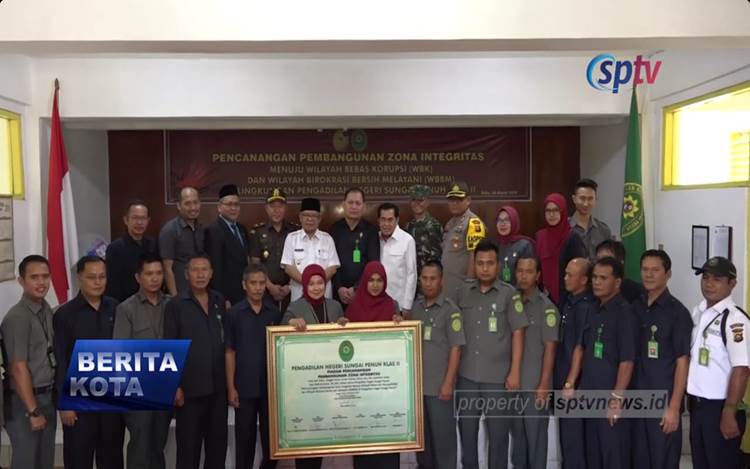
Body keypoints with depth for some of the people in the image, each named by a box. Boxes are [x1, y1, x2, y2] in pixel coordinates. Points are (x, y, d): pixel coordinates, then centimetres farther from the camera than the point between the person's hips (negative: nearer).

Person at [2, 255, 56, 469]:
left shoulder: (47, 310, 5)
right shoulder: (17, 317, -17)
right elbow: (18, 369, -17)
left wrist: (46, 401, 8)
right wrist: (33, 411, -15)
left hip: (47, 396, 7)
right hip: (25, 401, -7)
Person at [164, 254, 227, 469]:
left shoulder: (220, 301, 6)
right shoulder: (176, 305, -6)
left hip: (218, 386, 4)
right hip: (190, 387, -4)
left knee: (218, 440, 13)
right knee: (189, 444, 7)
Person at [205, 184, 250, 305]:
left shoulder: (242, 229, 14)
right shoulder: (213, 231, -11)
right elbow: (215, 267, -15)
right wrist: (222, 299, -17)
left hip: (245, 295, 7)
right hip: (227, 296, -7)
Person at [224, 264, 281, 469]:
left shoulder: (275, 312, 2)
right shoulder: (233, 314, -3)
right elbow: (230, 352, -2)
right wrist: (231, 387, -6)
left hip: (271, 385, 2)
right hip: (245, 386, -2)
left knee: (271, 435, 9)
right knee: (245, 437, 8)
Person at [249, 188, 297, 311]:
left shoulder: (296, 231, 6)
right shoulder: (257, 232, 5)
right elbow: (255, 264, 2)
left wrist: (290, 286, -5)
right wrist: (270, 286, -7)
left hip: (291, 291, 0)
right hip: (265, 290, 0)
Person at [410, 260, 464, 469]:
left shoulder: (450, 310, -9)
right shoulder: (415, 306, 5)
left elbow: (455, 348, -11)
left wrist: (448, 383, -14)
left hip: (439, 385, -5)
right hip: (417, 382, 5)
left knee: (443, 434, 5)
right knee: (421, 432, 16)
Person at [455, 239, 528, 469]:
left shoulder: (509, 294, -5)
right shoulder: (463, 292, 3)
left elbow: (517, 333, -6)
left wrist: (514, 372, -9)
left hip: (498, 377, -3)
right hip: (466, 375, 3)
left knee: (498, 433, 7)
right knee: (466, 430, 13)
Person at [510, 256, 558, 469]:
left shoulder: (546, 306, -7)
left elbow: (550, 347, -9)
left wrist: (544, 384, -12)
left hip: (535, 385, -4)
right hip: (512, 381, 4)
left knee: (536, 435, 6)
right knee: (517, 433, 16)